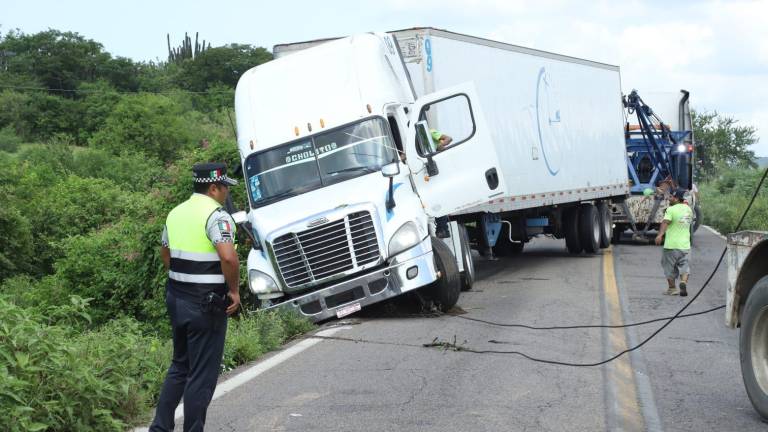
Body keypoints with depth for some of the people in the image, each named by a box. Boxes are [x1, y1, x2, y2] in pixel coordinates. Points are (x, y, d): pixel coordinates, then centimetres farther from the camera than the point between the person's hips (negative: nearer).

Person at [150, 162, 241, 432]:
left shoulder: (176, 213, 11)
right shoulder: (216, 215, -15)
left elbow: (165, 253, 22)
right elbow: (228, 257, -28)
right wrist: (234, 290, -16)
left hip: (177, 298, 8)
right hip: (206, 304, -8)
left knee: (180, 366, 21)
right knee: (202, 374, 2)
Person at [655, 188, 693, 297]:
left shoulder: (671, 209, -13)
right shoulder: (688, 209, 9)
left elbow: (666, 222, -27)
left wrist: (660, 234, -38)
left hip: (671, 244, -5)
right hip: (685, 244, 5)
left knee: (670, 267, 8)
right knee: (684, 265, 11)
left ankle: (672, 288, 13)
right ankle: (684, 281, -14)